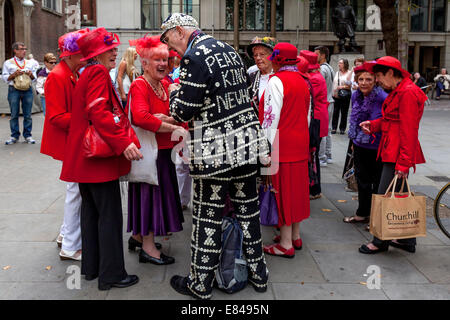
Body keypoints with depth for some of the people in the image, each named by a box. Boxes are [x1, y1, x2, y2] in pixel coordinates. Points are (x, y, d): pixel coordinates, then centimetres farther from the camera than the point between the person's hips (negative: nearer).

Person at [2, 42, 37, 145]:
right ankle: (14, 136, 9)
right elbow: (5, 77, 3)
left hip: (27, 90, 2)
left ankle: (28, 135, 10)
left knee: (28, 114, 2)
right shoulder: (8, 63, 7)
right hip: (14, 90, -2)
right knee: (14, 114, 1)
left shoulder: (29, 63, 16)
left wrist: (31, 74, -3)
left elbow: (34, 77, 18)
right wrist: (14, 74, -12)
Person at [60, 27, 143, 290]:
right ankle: (112, 274, 4)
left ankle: (91, 267, 27)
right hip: (100, 158, -11)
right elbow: (98, 112, -24)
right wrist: (123, 142, -30)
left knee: (91, 212, 16)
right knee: (110, 215, -4)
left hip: (85, 156, 11)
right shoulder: (98, 72, -12)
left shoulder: (88, 74, 18)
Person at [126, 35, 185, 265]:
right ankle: (148, 247, 11)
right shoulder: (139, 85, -14)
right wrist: (172, 127, -24)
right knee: (149, 191, -1)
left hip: (163, 149, 8)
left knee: (157, 192, 16)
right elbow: (141, 117, -31)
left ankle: (138, 235, 34)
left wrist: (164, 118, -17)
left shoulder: (165, 84, 10)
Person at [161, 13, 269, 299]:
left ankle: (201, 284, 16)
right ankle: (258, 274, 27)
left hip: (215, 150, -8)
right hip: (247, 142, 8)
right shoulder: (228, 49, 13)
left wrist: (174, 92, 7)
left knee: (208, 217, 3)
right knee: (248, 209, 16)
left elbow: (183, 112, -15)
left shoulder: (195, 56, -13)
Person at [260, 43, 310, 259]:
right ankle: (295, 236, 26)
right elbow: (306, 114, 15)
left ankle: (286, 244, 5)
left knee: (282, 190, -2)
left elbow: (271, 117, -17)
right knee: (296, 188, 15)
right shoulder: (302, 81, 11)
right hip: (300, 143, 8)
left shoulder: (277, 81, -13)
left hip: (281, 144, -8)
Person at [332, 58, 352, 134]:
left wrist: (343, 87, -14)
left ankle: (342, 129, 10)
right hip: (336, 96, 4)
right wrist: (333, 93, 6)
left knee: (344, 112, 2)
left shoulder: (349, 73, -1)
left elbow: (350, 85, -6)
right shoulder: (337, 73, 15)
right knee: (335, 112, 3)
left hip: (345, 96, -4)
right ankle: (334, 128, 10)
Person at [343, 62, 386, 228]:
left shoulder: (383, 98, -18)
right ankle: (362, 214, 33)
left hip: (378, 148, -6)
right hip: (360, 146, 6)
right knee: (362, 181, 18)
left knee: (378, 184, 6)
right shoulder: (355, 96, 2)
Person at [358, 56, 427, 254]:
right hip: (392, 152, 10)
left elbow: (408, 130, -20)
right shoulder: (398, 91, 16)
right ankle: (407, 240, 24)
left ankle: (381, 242, 9)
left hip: (399, 154, -10)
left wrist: (403, 163, -21)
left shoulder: (408, 93, -16)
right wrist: (373, 124, 3)